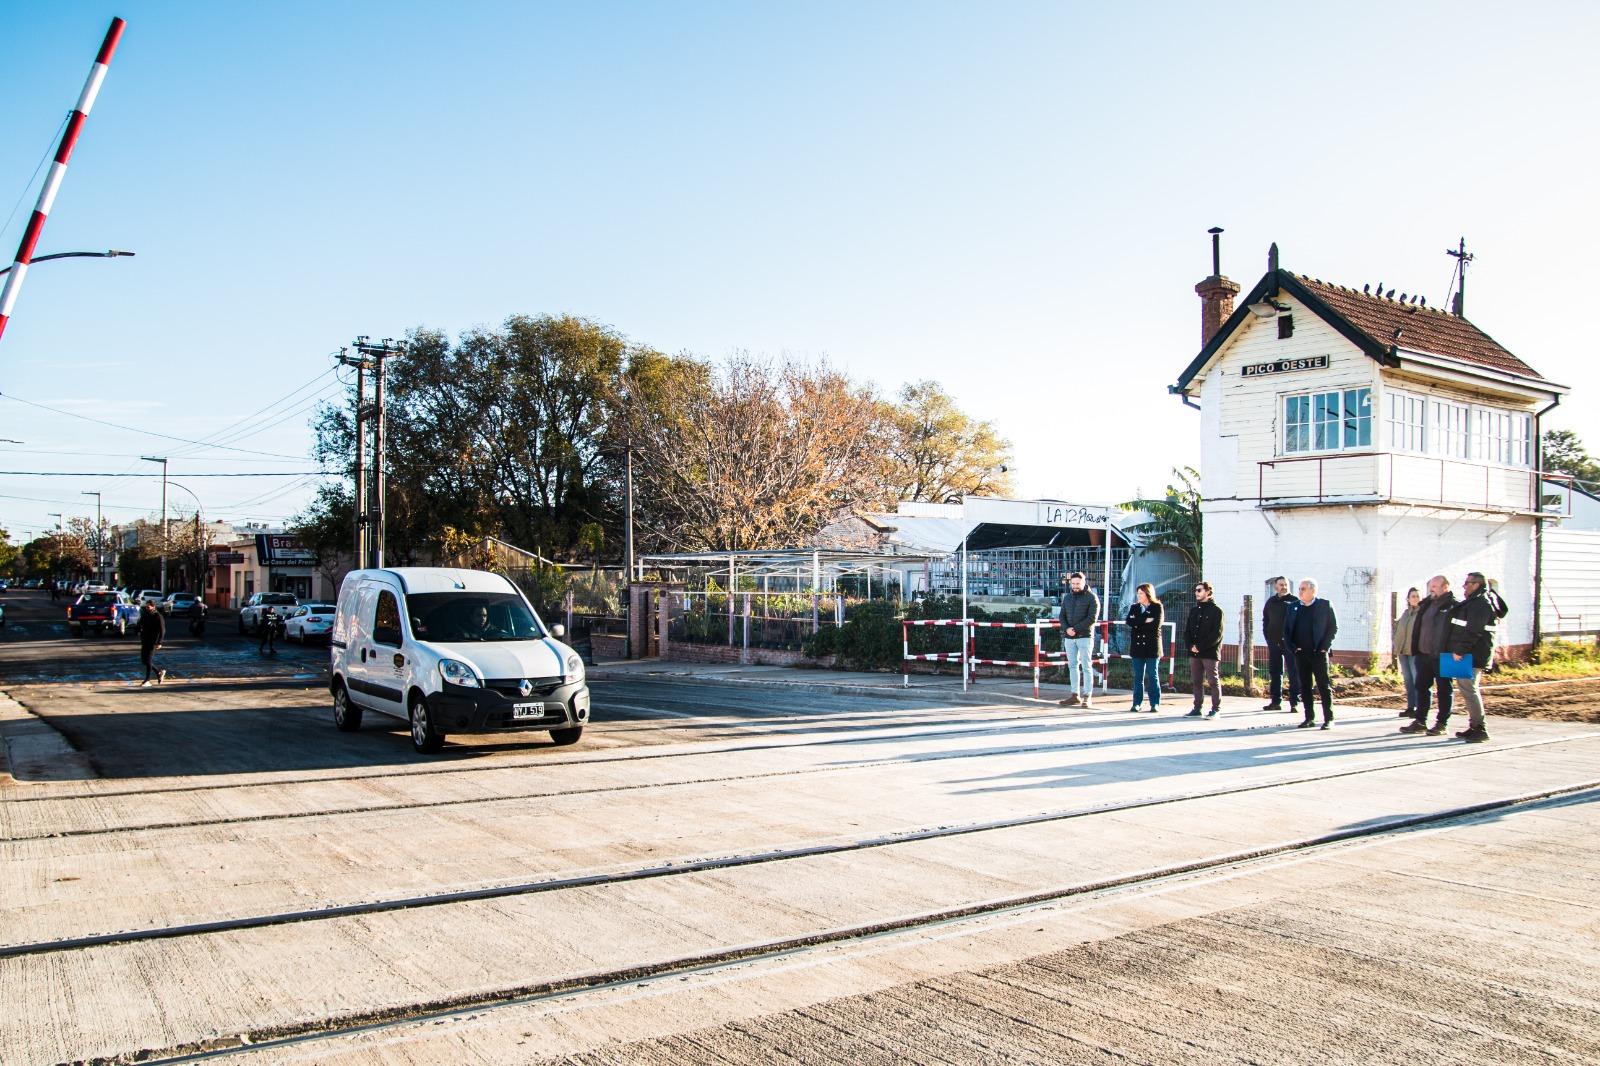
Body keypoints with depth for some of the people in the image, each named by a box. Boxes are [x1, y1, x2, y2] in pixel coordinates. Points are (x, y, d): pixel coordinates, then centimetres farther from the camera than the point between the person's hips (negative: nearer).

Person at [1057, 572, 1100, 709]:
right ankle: (1075, 695, 11)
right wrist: (1066, 629, -8)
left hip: (1085, 636, -5)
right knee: (1072, 666, 7)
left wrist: (1075, 628, -15)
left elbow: (1092, 618, -11)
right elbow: (1062, 616, 11)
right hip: (1069, 637, 5)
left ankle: (1087, 696, -2)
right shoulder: (1067, 597, 14)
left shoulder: (1091, 598, -3)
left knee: (1085, 666, -4)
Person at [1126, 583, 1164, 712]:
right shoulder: (1134, 607, 13)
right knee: (1138, 676, 6)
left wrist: (1138, 623, -9)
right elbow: (1129, 621, -4)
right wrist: (1145, 621, -15)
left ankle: (1155, 703, 5)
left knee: (1153, 675, 0)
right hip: (1137, 646, 4)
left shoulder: (1157, 607, 1)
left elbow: (1156, 624, -13)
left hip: (1152, 646, -4)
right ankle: (1137, 702, 10)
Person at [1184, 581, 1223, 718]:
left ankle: (1216, 709, 2)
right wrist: (1191, 645, -4)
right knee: (1196, 681, 8)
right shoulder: (1194, 611, 17)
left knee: (1213, 681, -3)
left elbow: (1216, 634, -11)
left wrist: (1200, 647, -16)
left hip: (1210, 652, -6)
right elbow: (1187, 631, 14)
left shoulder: (1216, 611, -4)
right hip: (1194, 653, 6)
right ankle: (1197, 708, 14)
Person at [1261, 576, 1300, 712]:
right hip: (1274, 643, 5)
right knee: (1275, 672, 9)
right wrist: (1268, 637, 7)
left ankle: (1294, 702, -2)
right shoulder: (1270, 602, 10)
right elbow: (1265, 621, 17)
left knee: (1294, 673, -4)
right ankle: (1276, 701, 17)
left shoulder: (1294, 601, -2)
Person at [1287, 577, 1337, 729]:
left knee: (1324, 686, -1)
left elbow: (1333, 627, -2)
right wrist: (1292, 646, 0)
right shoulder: (1294, 607, 10)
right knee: (1304, 686, 6)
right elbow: (1287, 629, 13)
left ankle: (1329, 718, 3)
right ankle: (1309, 718, 13)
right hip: (1301, 653, 4)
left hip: (1318, 653, -4)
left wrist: (1324, 646, -10)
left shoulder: (1325, 605, 0)